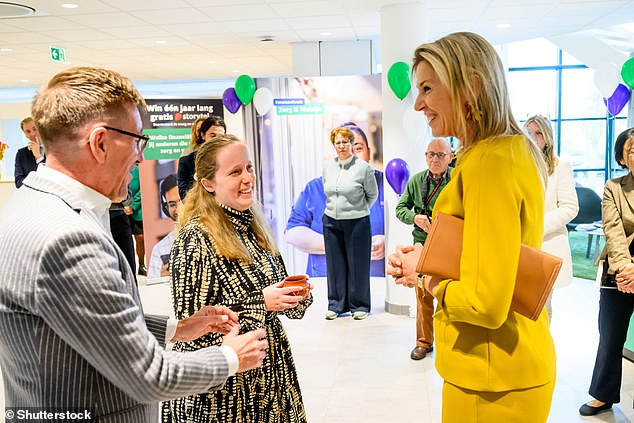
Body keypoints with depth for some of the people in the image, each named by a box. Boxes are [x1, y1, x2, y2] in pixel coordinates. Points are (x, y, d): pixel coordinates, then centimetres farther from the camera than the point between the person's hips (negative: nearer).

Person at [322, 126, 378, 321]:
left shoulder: (363, 167, -6)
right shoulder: (328, 167, 6)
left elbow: (373, 194, 3)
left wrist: (358, 210, 5)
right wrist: (334, 208, 12)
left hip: (356, 222, -4)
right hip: (331, 221, 4)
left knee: (357, 263, 4)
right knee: (335, 263, 10)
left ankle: (359, 305, 18)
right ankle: (336, 304, 22)